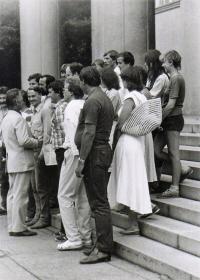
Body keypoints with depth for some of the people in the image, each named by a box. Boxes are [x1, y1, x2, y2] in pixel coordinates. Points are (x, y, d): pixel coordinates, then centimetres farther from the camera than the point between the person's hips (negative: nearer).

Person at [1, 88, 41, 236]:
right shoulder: (18, 118, -17)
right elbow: (24, 141, -23)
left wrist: (33, 141, 16)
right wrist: (37, 142, -7)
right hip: (21, 162, -9)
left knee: (13, 195, 12)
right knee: (20, 196, -5)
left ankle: (12, 226, 17)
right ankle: (18, 227, -2)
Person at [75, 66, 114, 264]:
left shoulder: (92, 101, -14)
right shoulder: (105, 98, 17)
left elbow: (89, 133, -20)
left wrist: (81, 161, -18)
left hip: (94, 153, -10)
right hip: (104, 150, 10)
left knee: (99, 202, -8)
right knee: (99, 201, 13)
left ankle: (103, 250, -6)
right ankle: (102, 245, 19)